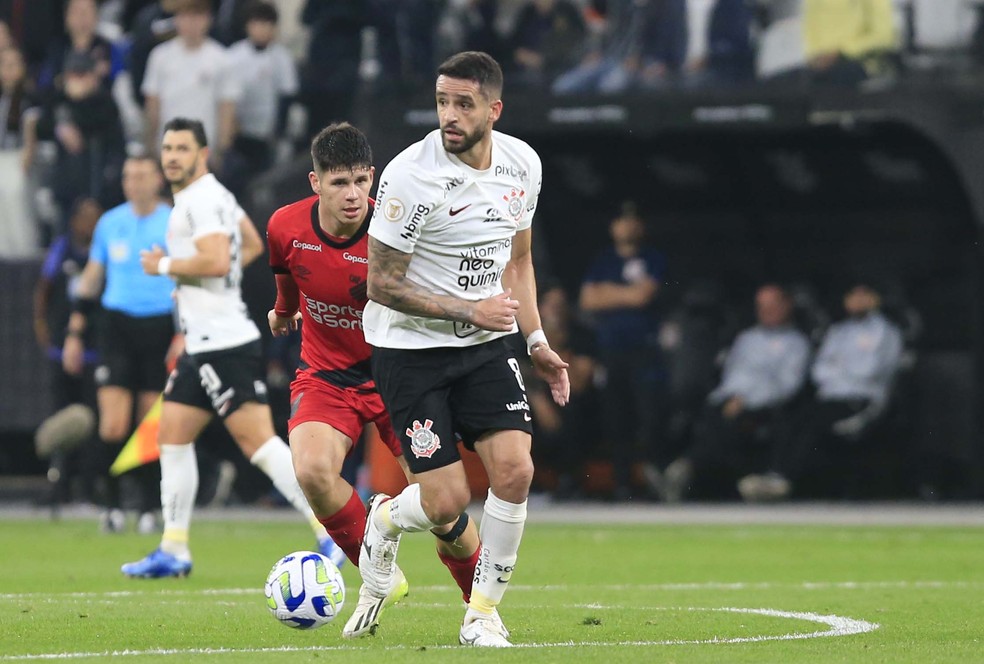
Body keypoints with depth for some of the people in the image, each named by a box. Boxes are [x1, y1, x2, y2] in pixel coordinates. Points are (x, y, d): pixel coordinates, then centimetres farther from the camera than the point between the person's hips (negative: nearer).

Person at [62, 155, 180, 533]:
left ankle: (148, 508, 12)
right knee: (113, 426, -10)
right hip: (117, 325, 1)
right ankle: (112, 504, 2)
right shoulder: (110, 223, 9)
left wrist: (185, 335, -9)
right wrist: (75, 334, 14)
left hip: (160, 328, -1)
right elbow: (90, 280, 17)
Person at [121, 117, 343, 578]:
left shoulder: (202, 200, -14)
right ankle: (173, 552, 13)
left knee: (258, 441, -14)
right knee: (172, 436, 11)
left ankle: (332, 534, -16)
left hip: (223, 345, -11)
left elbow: (217, 261, -27)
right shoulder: (215, 195, 18)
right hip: (203, 346, 11)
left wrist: (164, 265, -12)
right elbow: (253, 245, 30)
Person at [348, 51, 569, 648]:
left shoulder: (522, 164, 0)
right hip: (411, 348, -5)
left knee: (516, 471, -14)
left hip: (486, 348, 5)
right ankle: (383, 524, 28)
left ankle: (483, 615, 3)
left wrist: (537, 340, 10)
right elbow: (381, 284, -16)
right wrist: (469, 310, -21)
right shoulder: (411, 176, -19)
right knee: (447, 501, -10)